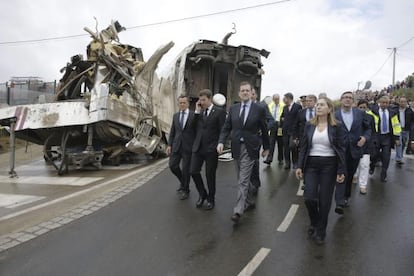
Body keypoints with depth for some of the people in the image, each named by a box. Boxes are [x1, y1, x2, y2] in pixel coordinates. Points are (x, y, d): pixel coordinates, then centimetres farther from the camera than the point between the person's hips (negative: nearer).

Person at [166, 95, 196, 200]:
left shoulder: (194, 115, -5)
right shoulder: (175, 116, 10)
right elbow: (172, 132, 12)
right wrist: (169, 145, 4)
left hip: (188, 146, -4)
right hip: (176, 145, 4)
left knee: (186, 169, 1)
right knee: (172, 165, 2)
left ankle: (185, 190, 22)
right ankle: (183, 182, 30)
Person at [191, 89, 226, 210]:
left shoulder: (219, 111, -5)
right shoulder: (199, 112, 11)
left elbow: (223, 131, -6)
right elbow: (194, 127, 2)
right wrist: (197, 111, -1)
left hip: (211, 149, -4)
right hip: (198, 147, 5)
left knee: (210, 175, 6)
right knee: (194, 172, 2)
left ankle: (210, 199, 26)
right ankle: (202, 194, 26)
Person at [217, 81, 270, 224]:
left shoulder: (259, 109, -4)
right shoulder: (233, 108, 6)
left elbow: (264, 130, 2)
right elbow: (226, 127, 6)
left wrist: (266, 147, 8)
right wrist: (221, 141, -9)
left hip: (250, 148, -4)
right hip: (237, 147, 5)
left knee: (243, 180, -8)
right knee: (243, 178, 17)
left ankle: (238, 211, -3)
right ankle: (250, 201, 37)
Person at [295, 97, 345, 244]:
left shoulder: (336, 126, -3)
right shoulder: (309, 125, 4)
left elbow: (341, 149, -2)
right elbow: (303, 147, 6)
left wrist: (341, 170, -7)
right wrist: (299, 166, 0)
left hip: (329, 165, -1)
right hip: (311, 164, 2)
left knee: (325, 199, 4)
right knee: (309, 197, -6)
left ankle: (321, 231, 24)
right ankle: (314, 223, 25)